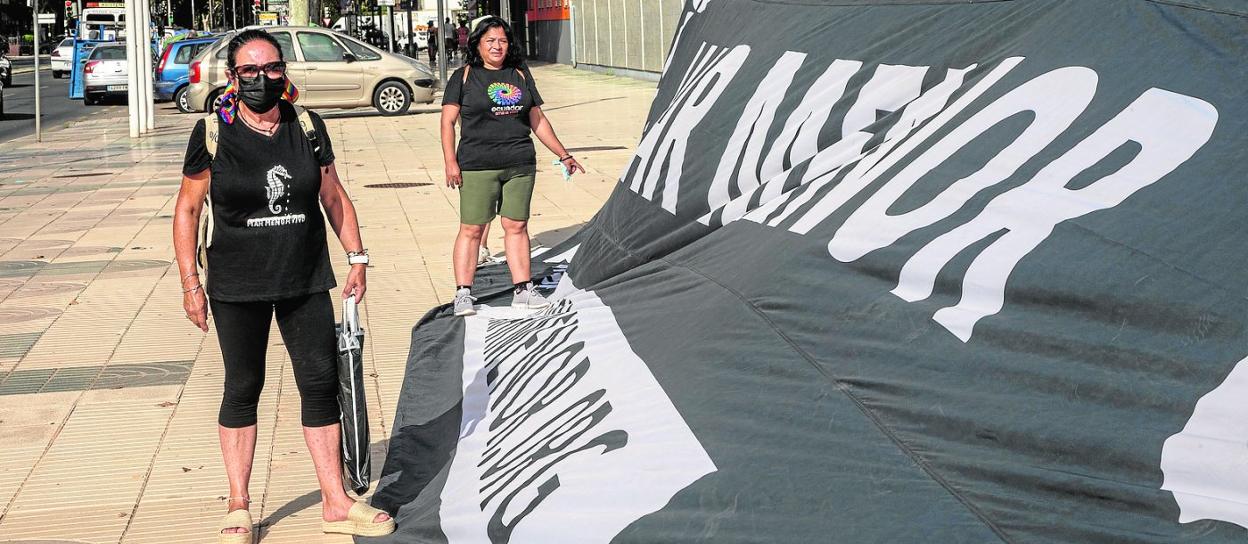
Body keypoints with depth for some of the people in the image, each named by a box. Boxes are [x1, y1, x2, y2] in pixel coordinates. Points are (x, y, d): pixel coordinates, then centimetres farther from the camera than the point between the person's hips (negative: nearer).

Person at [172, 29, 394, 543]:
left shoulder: (307, 128, 1)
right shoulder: (213, 134, -7)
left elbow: (334, 197, 11)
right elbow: (187, 210, -1)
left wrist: (357, 258, 7)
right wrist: (190, 282, -5)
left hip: (305, 281, 3)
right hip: (237, 288, -2)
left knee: (320, 383, 4)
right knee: (242, 390, 7)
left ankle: (336, 503, 14)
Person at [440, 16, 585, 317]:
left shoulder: (520, 75, 14)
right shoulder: (464, 76, 3)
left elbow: (537, 120, 19)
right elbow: (448, 121, -1)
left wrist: (563, 155, 19)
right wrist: (450, 162, -10)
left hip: (520, 164, 3)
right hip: (477, 166, -3)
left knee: (517, 226, 5)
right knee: (471, 229, -3)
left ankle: (523, 290, 11)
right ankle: (463, 294, 1)